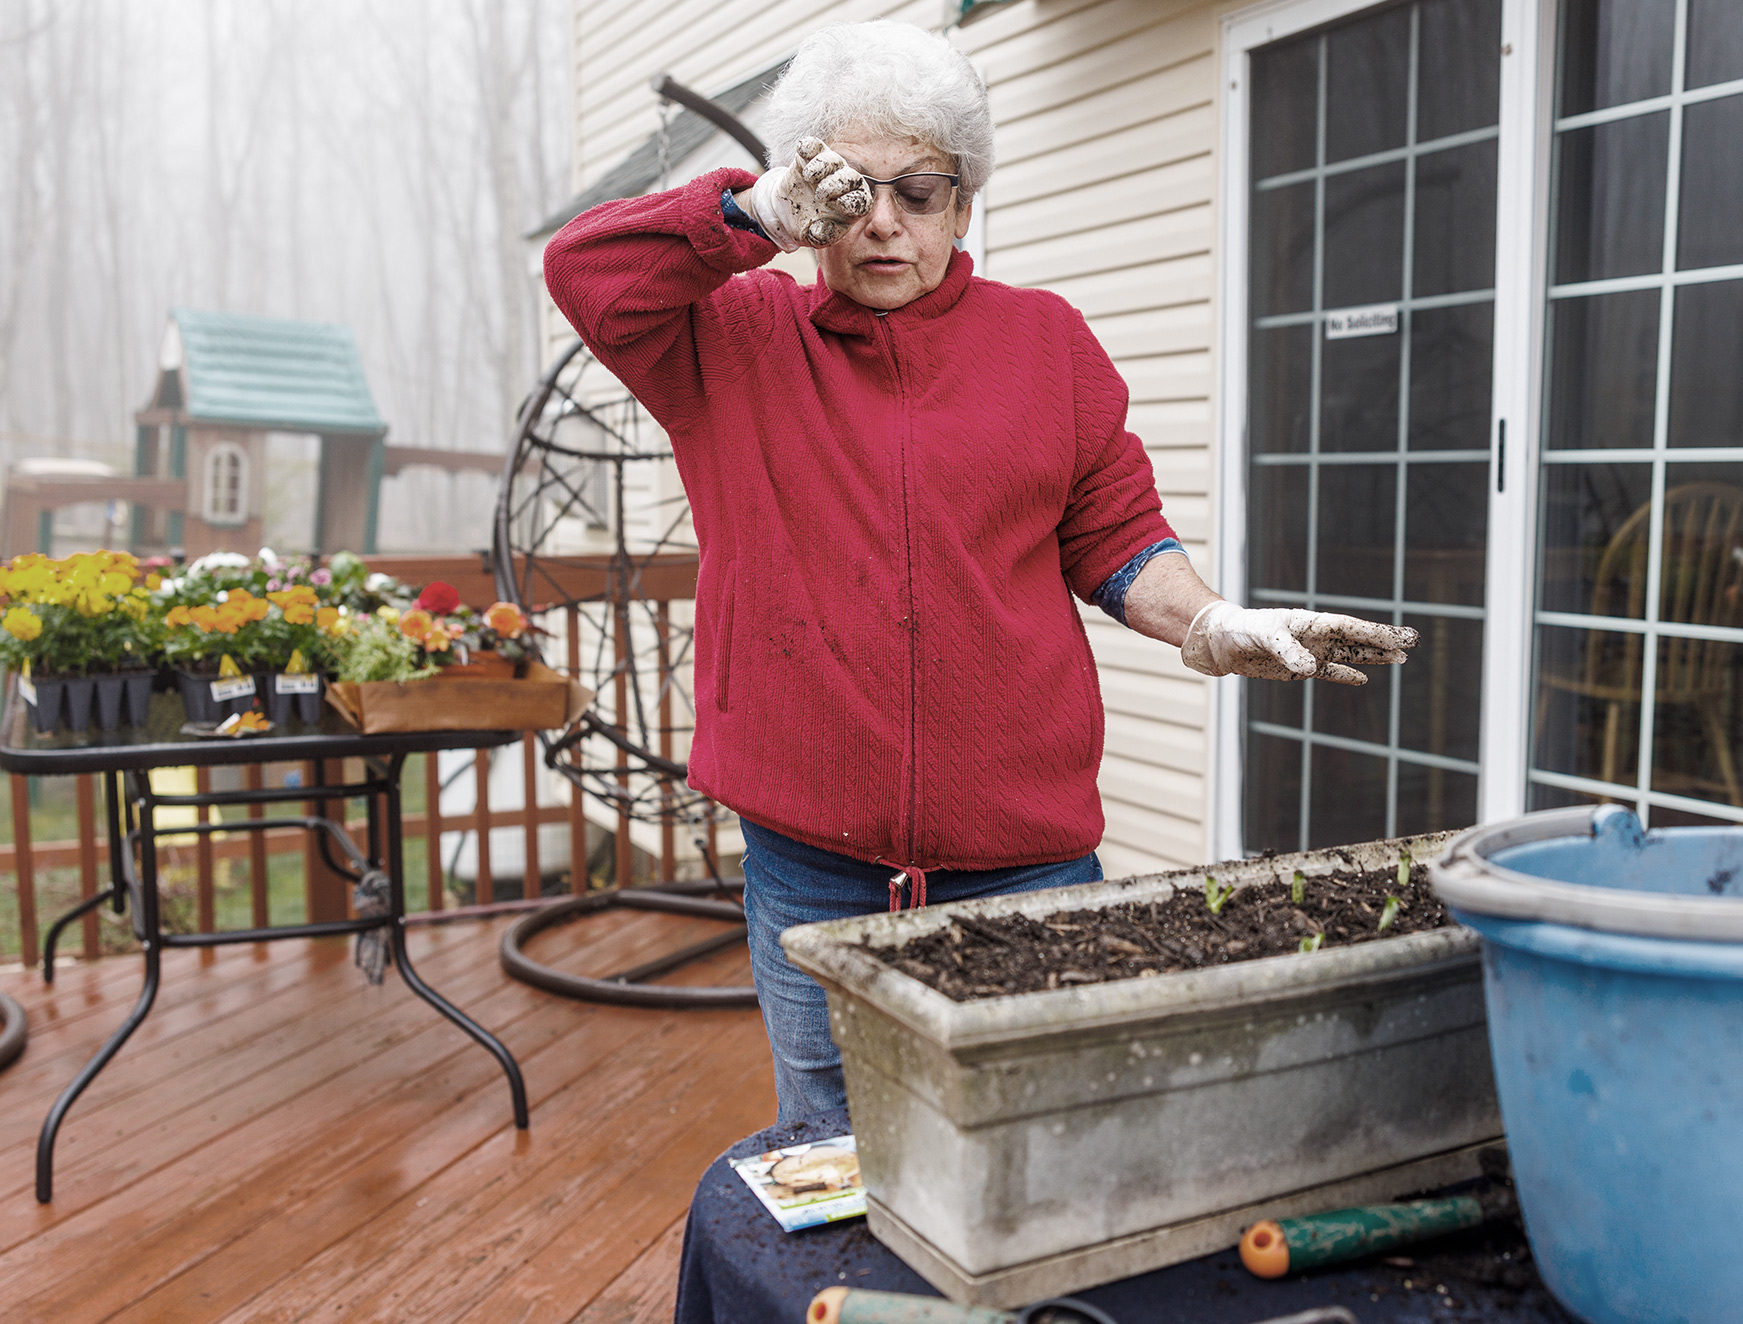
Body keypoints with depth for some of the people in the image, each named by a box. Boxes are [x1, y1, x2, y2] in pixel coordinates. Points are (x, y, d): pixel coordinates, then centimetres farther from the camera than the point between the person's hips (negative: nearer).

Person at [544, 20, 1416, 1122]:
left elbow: (1113, 533, 9)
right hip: (808, 867, 0)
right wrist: (750, 215, -8)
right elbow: (585, 270, -1)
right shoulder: (739, 340, 8)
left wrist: (1209, 625, -8)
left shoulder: (1047, 341, 10)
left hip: (1025, 857, 1)